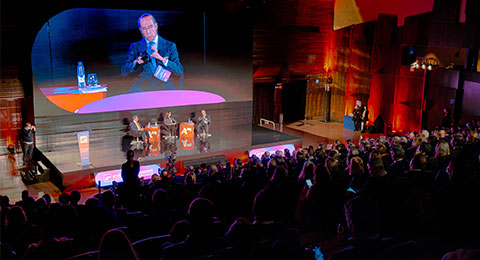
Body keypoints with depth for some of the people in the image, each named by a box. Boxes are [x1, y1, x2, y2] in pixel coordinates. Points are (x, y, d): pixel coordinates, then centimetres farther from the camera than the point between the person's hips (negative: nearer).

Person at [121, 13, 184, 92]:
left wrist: (162, 59, -13)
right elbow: (124, 72, 8)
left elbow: (180, 71, 2)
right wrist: (137, 62, -12)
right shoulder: (135, 47, 17)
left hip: (163, 85, -1)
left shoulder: (170, 46, 14)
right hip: (142, 85, 1)